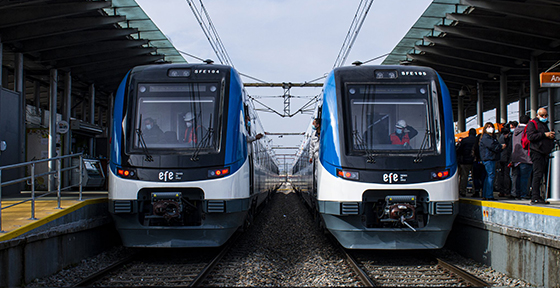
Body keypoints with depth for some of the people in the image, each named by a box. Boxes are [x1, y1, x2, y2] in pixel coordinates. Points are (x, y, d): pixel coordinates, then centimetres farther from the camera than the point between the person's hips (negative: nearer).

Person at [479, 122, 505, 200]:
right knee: (491, 176, -12)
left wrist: (501, 147, -1)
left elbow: (496, 146, 21)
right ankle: (489, 196, -13)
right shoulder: (485, 137, -8)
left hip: (492, 158, 10)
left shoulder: (492, 137, 23)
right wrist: (501, 146, -5)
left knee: (488, 176, 10)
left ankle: (485, 195, 14)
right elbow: (492, 146, -19)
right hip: (488, 158, -10)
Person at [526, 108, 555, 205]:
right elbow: (530, 136, -15)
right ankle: (535, 197, -13)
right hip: (536, 152, -9)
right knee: (538, 174, -13)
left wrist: (551, 135, 13)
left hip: (545, 153, 9)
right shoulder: (532, 124, -1)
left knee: (547, 174, 6)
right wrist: (545, 135, -14)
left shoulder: (545, 124, 26)